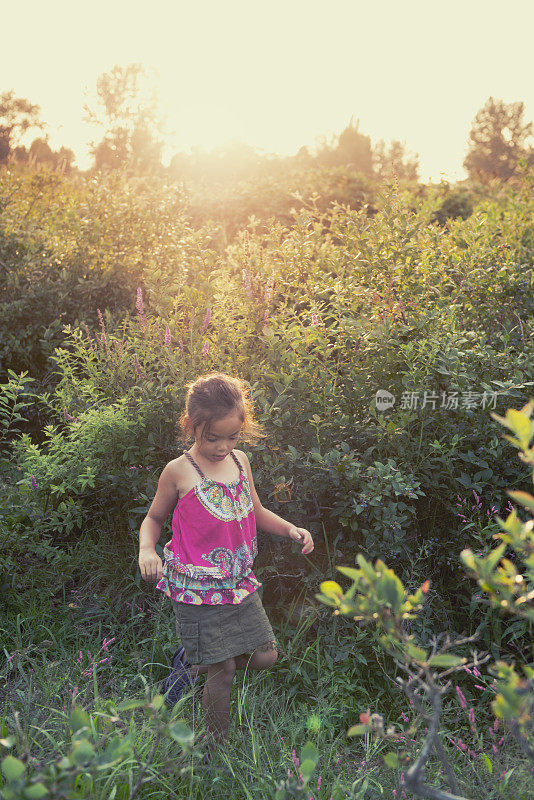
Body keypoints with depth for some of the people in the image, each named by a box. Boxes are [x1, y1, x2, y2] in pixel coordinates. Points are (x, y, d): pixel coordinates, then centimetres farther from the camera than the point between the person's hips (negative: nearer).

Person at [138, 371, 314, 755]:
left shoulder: (241, 461, 2)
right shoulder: (179, 472, -12)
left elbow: (255, 512, 15)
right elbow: (154, 517, 2)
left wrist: (290, 528, -1)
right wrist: (146, 549, -18)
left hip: (240, 583, 6)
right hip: (199, 589, -6)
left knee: (265, 656, 11)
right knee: (225, 670, 2)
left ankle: (191, 662, 31)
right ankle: (217, 748, 28)